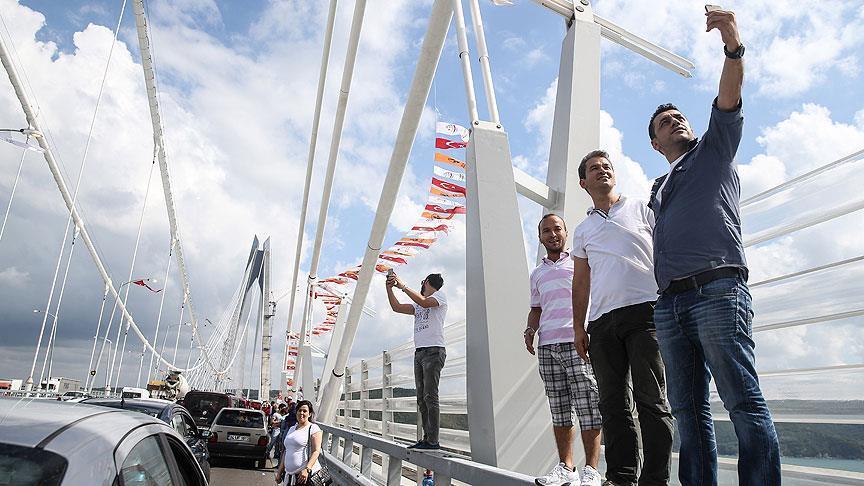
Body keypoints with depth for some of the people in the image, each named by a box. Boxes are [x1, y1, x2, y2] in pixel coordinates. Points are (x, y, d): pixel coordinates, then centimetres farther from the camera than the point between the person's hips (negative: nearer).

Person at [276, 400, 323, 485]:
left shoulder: (313, 428, -6)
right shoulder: (291, 429, 16)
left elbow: (316, 451, -14)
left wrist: (307, 469, -24)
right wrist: (279, 471, 18)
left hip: (306, 475, -6)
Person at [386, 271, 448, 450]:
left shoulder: (439, 296, 4)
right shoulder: (418, 305, 26)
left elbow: (424, 302, -17)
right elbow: (397, 307, 22)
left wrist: (403, 286, -13)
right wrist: (389, 287, 14)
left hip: (434, 351, -8)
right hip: (419, 353, 8)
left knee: (430, 396, -13)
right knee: (422, 398, 3)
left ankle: (433, 441, -14)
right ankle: (426, 438, 5)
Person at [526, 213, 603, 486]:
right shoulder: (537, 274, 24)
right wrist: (530, 330, 7)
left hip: (577, 342, -4)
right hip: (547, 346, 4)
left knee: (587, 407, -6)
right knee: (559, 409, 5)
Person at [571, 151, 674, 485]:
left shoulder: (642, 209, 13)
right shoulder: (583, 230, 21)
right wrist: (578, 328, 12)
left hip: (644, 311, -3)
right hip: (602, 321, 4)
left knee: (651, 400, -5)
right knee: (614, 403, 4)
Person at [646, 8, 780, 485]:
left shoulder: (714, 150, 18)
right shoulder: (658, 190, 29)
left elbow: (728, 102, -2)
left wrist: (734, 47, -19)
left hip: (717, 290, -5)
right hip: (669, 303, 5)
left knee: (743, 402, -9)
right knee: (688, 409, 3)